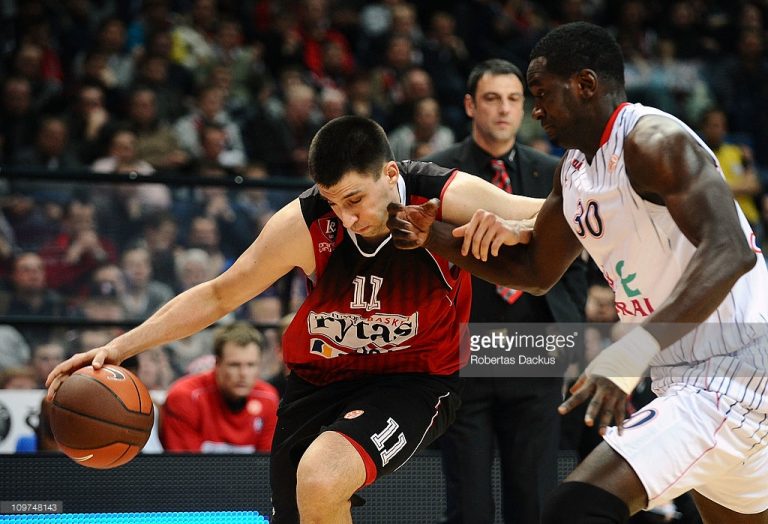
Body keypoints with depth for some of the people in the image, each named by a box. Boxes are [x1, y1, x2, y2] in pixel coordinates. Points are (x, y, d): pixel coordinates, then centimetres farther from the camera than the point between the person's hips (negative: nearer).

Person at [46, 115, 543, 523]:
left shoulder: (448, 198, -22)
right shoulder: (303, 224, -17)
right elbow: (218, 295, -3)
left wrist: (504, 227, -38)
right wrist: (118, 348, -9)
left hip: (413, 382, -4)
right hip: (321, 379, 4)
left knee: (320, 477, -32)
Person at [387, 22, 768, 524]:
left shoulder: (653, 141, -18)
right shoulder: (575, 169, 12)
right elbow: (537, 273, 23)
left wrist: (628, 355, -43)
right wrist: (433, 237, 8)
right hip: (689, 375, 11)